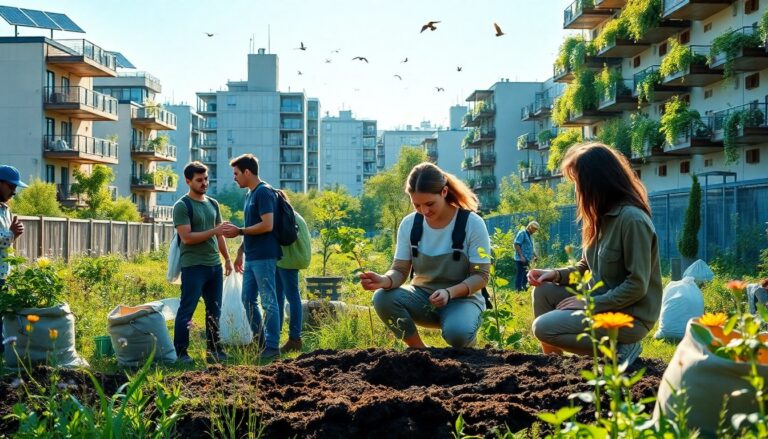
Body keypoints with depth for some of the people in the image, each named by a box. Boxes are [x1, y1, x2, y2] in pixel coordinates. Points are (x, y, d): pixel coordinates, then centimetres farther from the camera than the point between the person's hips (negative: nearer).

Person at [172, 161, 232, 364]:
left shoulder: (213, 204, 15)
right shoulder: (182, 206, -7)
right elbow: (186, 237, -16)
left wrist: (227, 258, 16)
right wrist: (214, 231, -19)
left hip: (215, 265, 7)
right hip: (193, 267, -7)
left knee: (214, 310, 11)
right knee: (187, 310, -2)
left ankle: (214, 349, 19)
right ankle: (180, 351, 5)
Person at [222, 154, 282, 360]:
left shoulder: (264, 192, -12)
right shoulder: (250, 194, 17)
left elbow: (267, 225, -21)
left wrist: (239, 231, -14)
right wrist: (240, 252, 19)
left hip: (264, 256, -10)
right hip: (251, 256, 10)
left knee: (268, 302, -4)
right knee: (248, 300, 12)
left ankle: (272, 347, 2)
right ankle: (261, 342, 21)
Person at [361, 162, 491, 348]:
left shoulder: (472, 224, -16)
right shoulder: (409, 224, -6)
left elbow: (480, 276, -14)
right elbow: (400, 270, -5)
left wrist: (449, 292, -32)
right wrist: (385, 280, -30)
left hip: (462, 298, -3)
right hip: (423, 297, 4)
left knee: (457, 332, -39)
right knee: (383, 298, -27)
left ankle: (465, 351, 1)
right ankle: (421, 352, -5)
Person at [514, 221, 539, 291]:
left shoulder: (530, 236, 22)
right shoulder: (522, 233, -7)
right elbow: (516, 245, -16)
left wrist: (535, 256, 16)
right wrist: (521, 256, -21)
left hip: (527, 260, 9)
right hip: (521, 259, -9)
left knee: (526, 275, 10)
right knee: (521, 275, -9)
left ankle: (524, 288, 16)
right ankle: (518, 290, -8)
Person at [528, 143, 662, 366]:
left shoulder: (632, 218, -21)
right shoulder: (602, 216, 7)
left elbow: (637, 286, -23)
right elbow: (588, 266, 16)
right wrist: (557, 274, -2)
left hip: (630, 316, -9)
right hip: (603, 302, 9)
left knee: (544, 327, -17)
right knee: (544, 291, -1)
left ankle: (617, 348, -6)